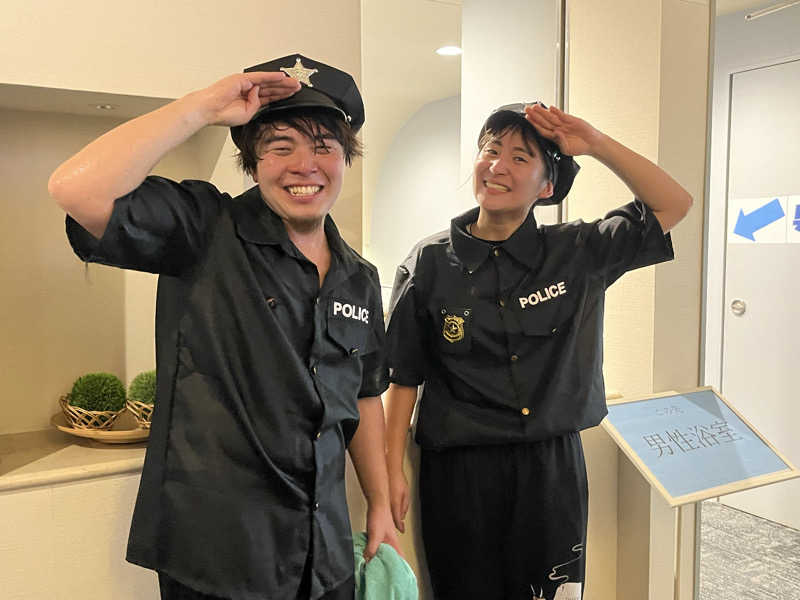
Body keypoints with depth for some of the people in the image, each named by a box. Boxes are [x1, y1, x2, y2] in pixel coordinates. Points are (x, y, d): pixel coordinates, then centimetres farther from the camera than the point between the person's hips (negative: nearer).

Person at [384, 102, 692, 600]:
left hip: (553, 469, 2)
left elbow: (673, 205, 0)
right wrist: (393, 470, -1)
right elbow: (404, 374, 0)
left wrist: (595, 143, -9)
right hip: (460, 473, -1)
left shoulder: (578, 254, -1)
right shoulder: (430, 264, -4)